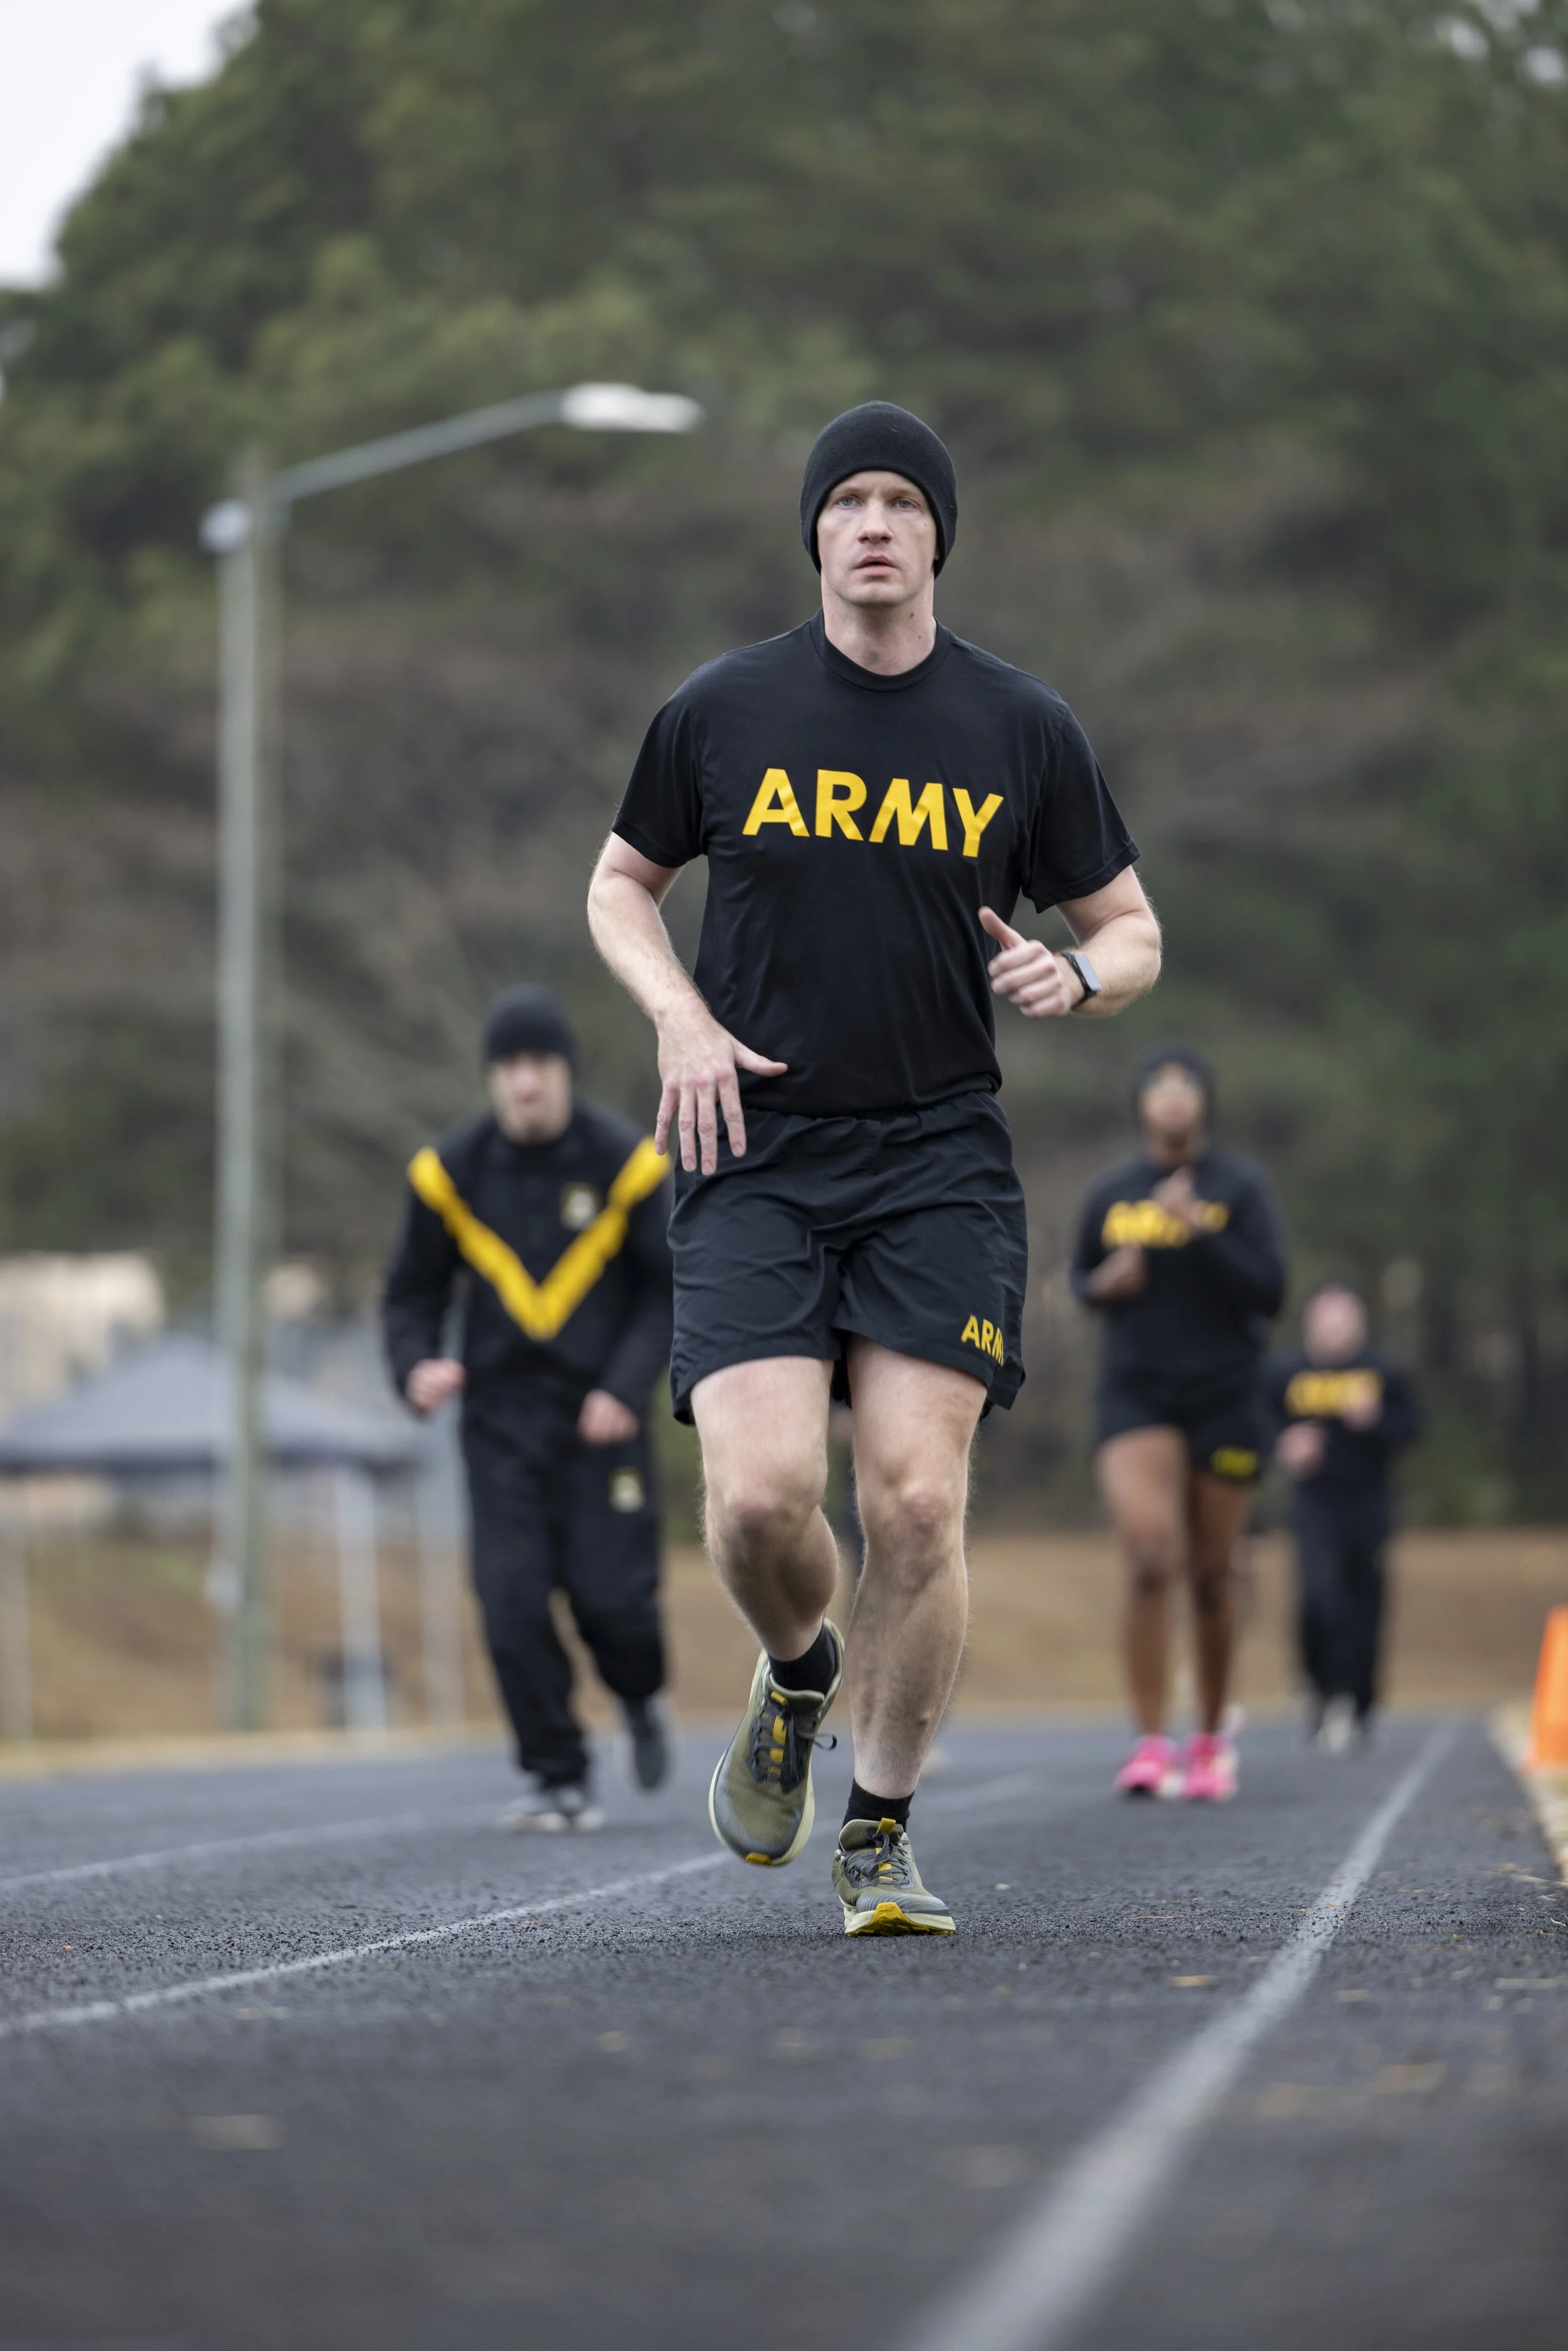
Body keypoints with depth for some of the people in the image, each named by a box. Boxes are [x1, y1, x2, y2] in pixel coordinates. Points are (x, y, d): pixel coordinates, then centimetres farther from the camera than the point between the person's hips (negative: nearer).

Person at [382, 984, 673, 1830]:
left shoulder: (624, 1163, -7)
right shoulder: (451, 1172, -2)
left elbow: (669, 1286, -1)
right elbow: (413, 1291, 8)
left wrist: (626, 1388, -14)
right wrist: (418, 1367, -13)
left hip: (600, 1412, -1)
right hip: (501, 1416, 1)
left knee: (612, 1596, -7)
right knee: (512, 1599, -9)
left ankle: (640, 1698, 28)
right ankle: (558, 1778, 2)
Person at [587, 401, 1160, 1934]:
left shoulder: (1023, 729, 5)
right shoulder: (722, 711, 4)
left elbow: (1131, 933, 14)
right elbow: (622, 886, 17)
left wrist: (1074, 976, -10)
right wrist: (683, 1019, -2)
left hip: (940, 1159, 0)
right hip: (753, 1159, 0)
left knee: (917, 1503, -11)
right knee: (760, 1493, -16)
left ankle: (880, 1837, 6)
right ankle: (795, 1676, 20)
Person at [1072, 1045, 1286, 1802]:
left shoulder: (1239, 1189, -2)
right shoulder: (1110, 1193, 6)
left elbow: (1269, 1289, -10)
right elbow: (1082, 1274, 19)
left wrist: (1200, 1231, -21)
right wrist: (1104, 1285, -5)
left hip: (1224, 1399, -1)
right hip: (1135, 1397, 1)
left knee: (1212, 1574, 6)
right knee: (1149, 1558, -17)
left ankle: (1212, 1737, 24)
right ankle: (1150, 1742, -16)